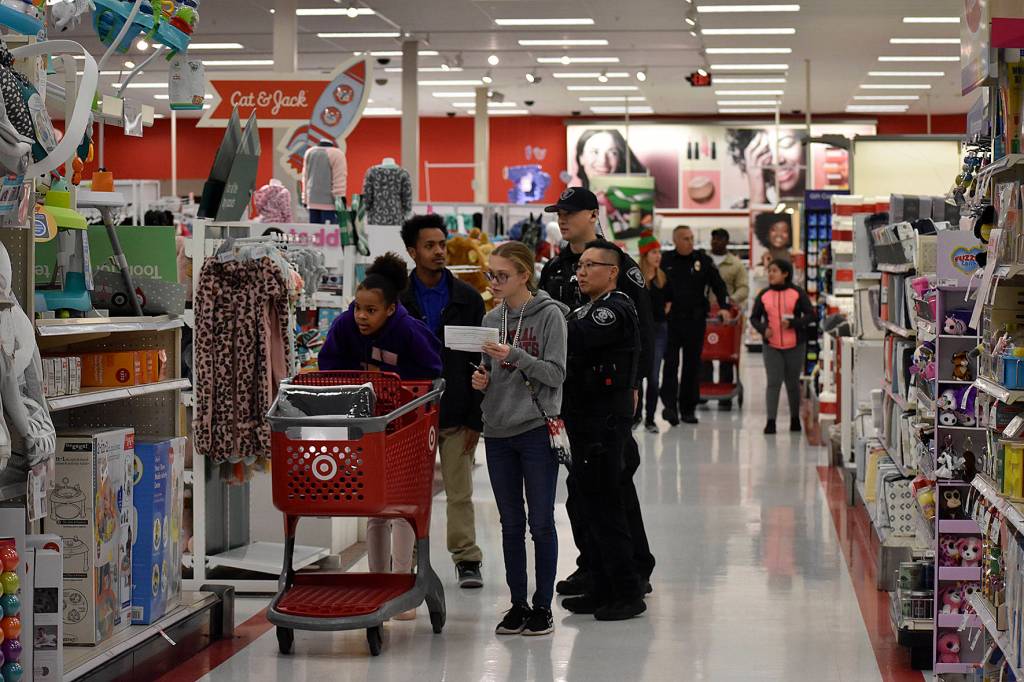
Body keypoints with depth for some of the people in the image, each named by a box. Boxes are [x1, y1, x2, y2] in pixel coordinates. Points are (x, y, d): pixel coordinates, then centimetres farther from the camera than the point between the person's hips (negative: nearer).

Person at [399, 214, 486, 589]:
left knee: (460, 494, 5)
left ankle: (467, 559, 14)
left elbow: (479, 362, 2)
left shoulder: (468, 299, 3)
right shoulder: (398, 301, 2)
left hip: (456, 415, 0)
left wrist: (475, 418, -4)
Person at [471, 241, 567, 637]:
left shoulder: (550, 315, -5)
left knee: (541, 521, 0)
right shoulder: (491, 319, 11)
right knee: (510, 523, 10)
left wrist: (514, 356, -21)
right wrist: (482, 381, -2)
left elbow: (555, 373, -10)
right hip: (498, 431, 5)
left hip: (536, 430, -5)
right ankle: (518, 604, 17)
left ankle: (543, 606, 9)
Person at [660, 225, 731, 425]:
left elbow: (718, 285, 5)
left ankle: (688, 408, 14)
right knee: (670, 363, -9)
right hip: (671, 319, -1)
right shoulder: (665, 261, 2)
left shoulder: (703, 260, 4)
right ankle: (670, 405, -12)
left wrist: (724, 307, -8)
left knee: (692, 364, 7)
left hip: (695, 320, 1)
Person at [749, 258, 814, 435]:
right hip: (772, 347, 1)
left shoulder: (797, 293, -3)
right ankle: (771, 422, -10)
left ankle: (795, 419, 29)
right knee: (773, 383, -8)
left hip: (794, 346, -1)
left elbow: (810, 314, -3)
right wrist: (763, 328, -11)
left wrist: (793, 323, -18)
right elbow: (754, 317, 10)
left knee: (792, 383, 13)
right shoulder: (763, 295, 3)